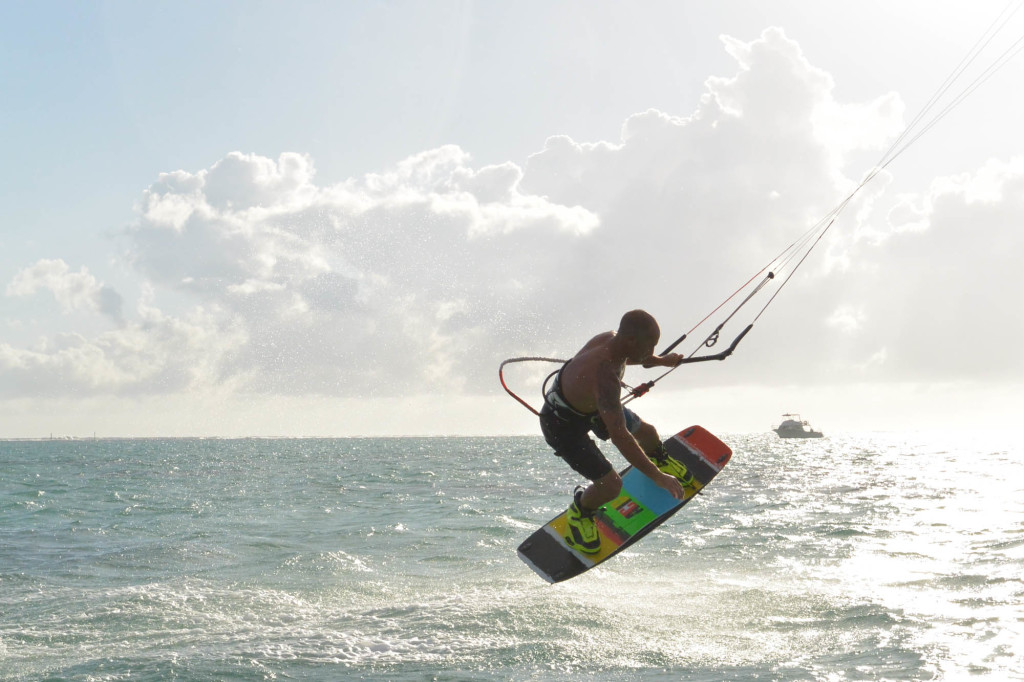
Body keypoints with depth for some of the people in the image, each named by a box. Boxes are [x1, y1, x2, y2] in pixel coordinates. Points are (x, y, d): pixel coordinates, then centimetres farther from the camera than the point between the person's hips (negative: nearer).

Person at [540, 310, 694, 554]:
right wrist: (657, 477, -43)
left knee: (647, 433, 21)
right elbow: (619, 436, -46)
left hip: (591, 405, 8)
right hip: (563, 426, -8)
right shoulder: (604, 375, -45)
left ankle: (660, 459, 57)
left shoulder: (611, 339, -19)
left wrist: (661, 360, 24)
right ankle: (580, 511, 22)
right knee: (610, 486, -11)